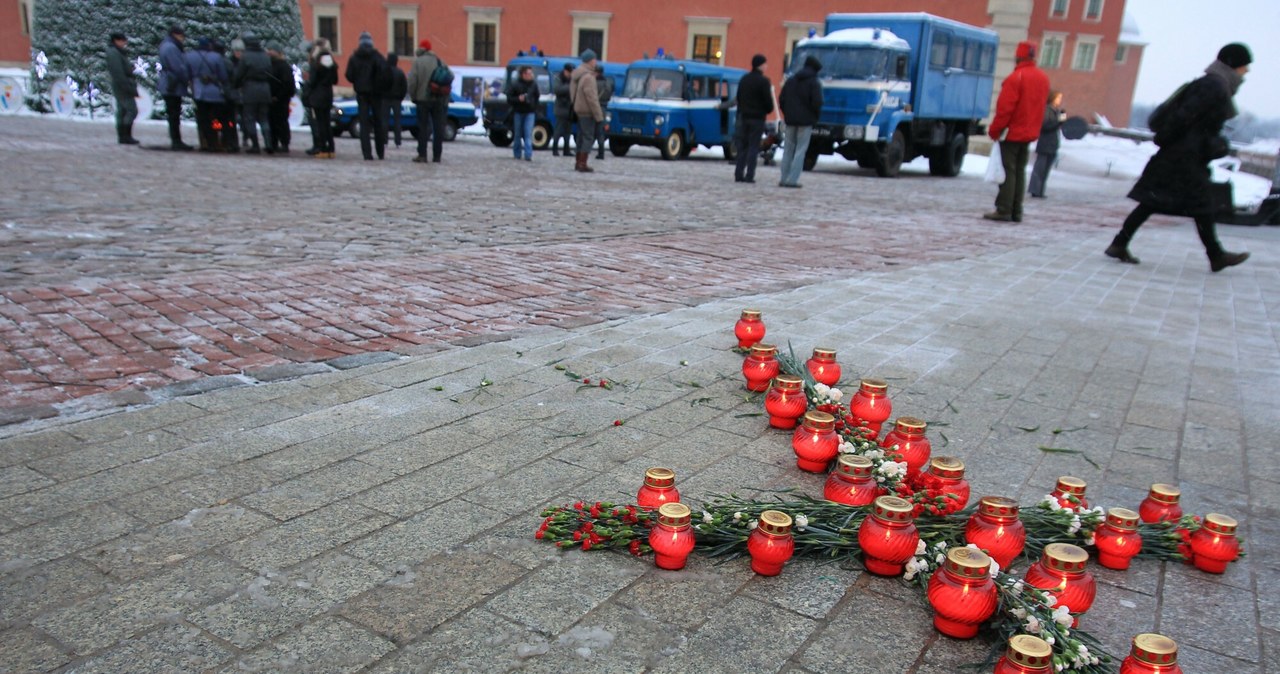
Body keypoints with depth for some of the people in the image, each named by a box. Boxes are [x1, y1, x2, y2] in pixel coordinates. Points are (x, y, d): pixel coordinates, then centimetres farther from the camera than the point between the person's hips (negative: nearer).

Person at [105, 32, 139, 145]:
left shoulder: (119, 53, 18)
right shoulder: (114, 53, -13)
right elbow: (119, 74, -19)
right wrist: (130, 89, -21)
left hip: (119, 88, 10)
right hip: (123, 86, -10)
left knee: (121, 111, 10)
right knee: (132, 110, -11)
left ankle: (122, 136, 13)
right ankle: (126, 136, -10)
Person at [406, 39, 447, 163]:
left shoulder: (418, 61, -5)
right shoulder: (440, 61, 6)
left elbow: (412, 81, -11)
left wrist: (413, 96, 3)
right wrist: (445, 100, 9)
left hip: (423, 99, -3)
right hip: (439, 100, 3)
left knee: (423, 127, 4)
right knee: (438, 128, 5)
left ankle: (422, 155, 2)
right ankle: (436, 156, 5)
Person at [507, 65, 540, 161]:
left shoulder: (534, 85, 4)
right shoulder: (515, 85, -6)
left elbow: (536, 98, 14)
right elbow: (509, 98, -4)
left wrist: (535, 110, 8)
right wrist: (518, 99, -20)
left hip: (530, 113, 1)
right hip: (518, 113, -1)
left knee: (528, 134, -10)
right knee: (518, 134, 9)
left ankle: (528, 155, -15)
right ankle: (517, 154, 21)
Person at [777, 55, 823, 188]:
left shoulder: (790, 80, 10)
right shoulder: (814, 83, -6)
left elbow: (781, 100, 8)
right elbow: (817, 103, -13)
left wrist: (787, 114, 14)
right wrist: (815, 117, 3)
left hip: (791, 120, 5)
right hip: (806, 121, -5)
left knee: (788, 150, 11)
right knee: (800, 150, -2)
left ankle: (784, 178, 9)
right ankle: (792, 179, -9)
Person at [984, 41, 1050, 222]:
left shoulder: (1016, 78, -16)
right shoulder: (1043, 78, 10)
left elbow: (1005, 108, -18)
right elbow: (1040, 106, 16)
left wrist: (994, 130, -10)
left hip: (1012, 132, -7)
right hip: (1030, 133, 7)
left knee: (1008, 171, -5)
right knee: (1020, 171, 12)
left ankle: (1004, 211, -7)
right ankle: (1016, 212, 12)